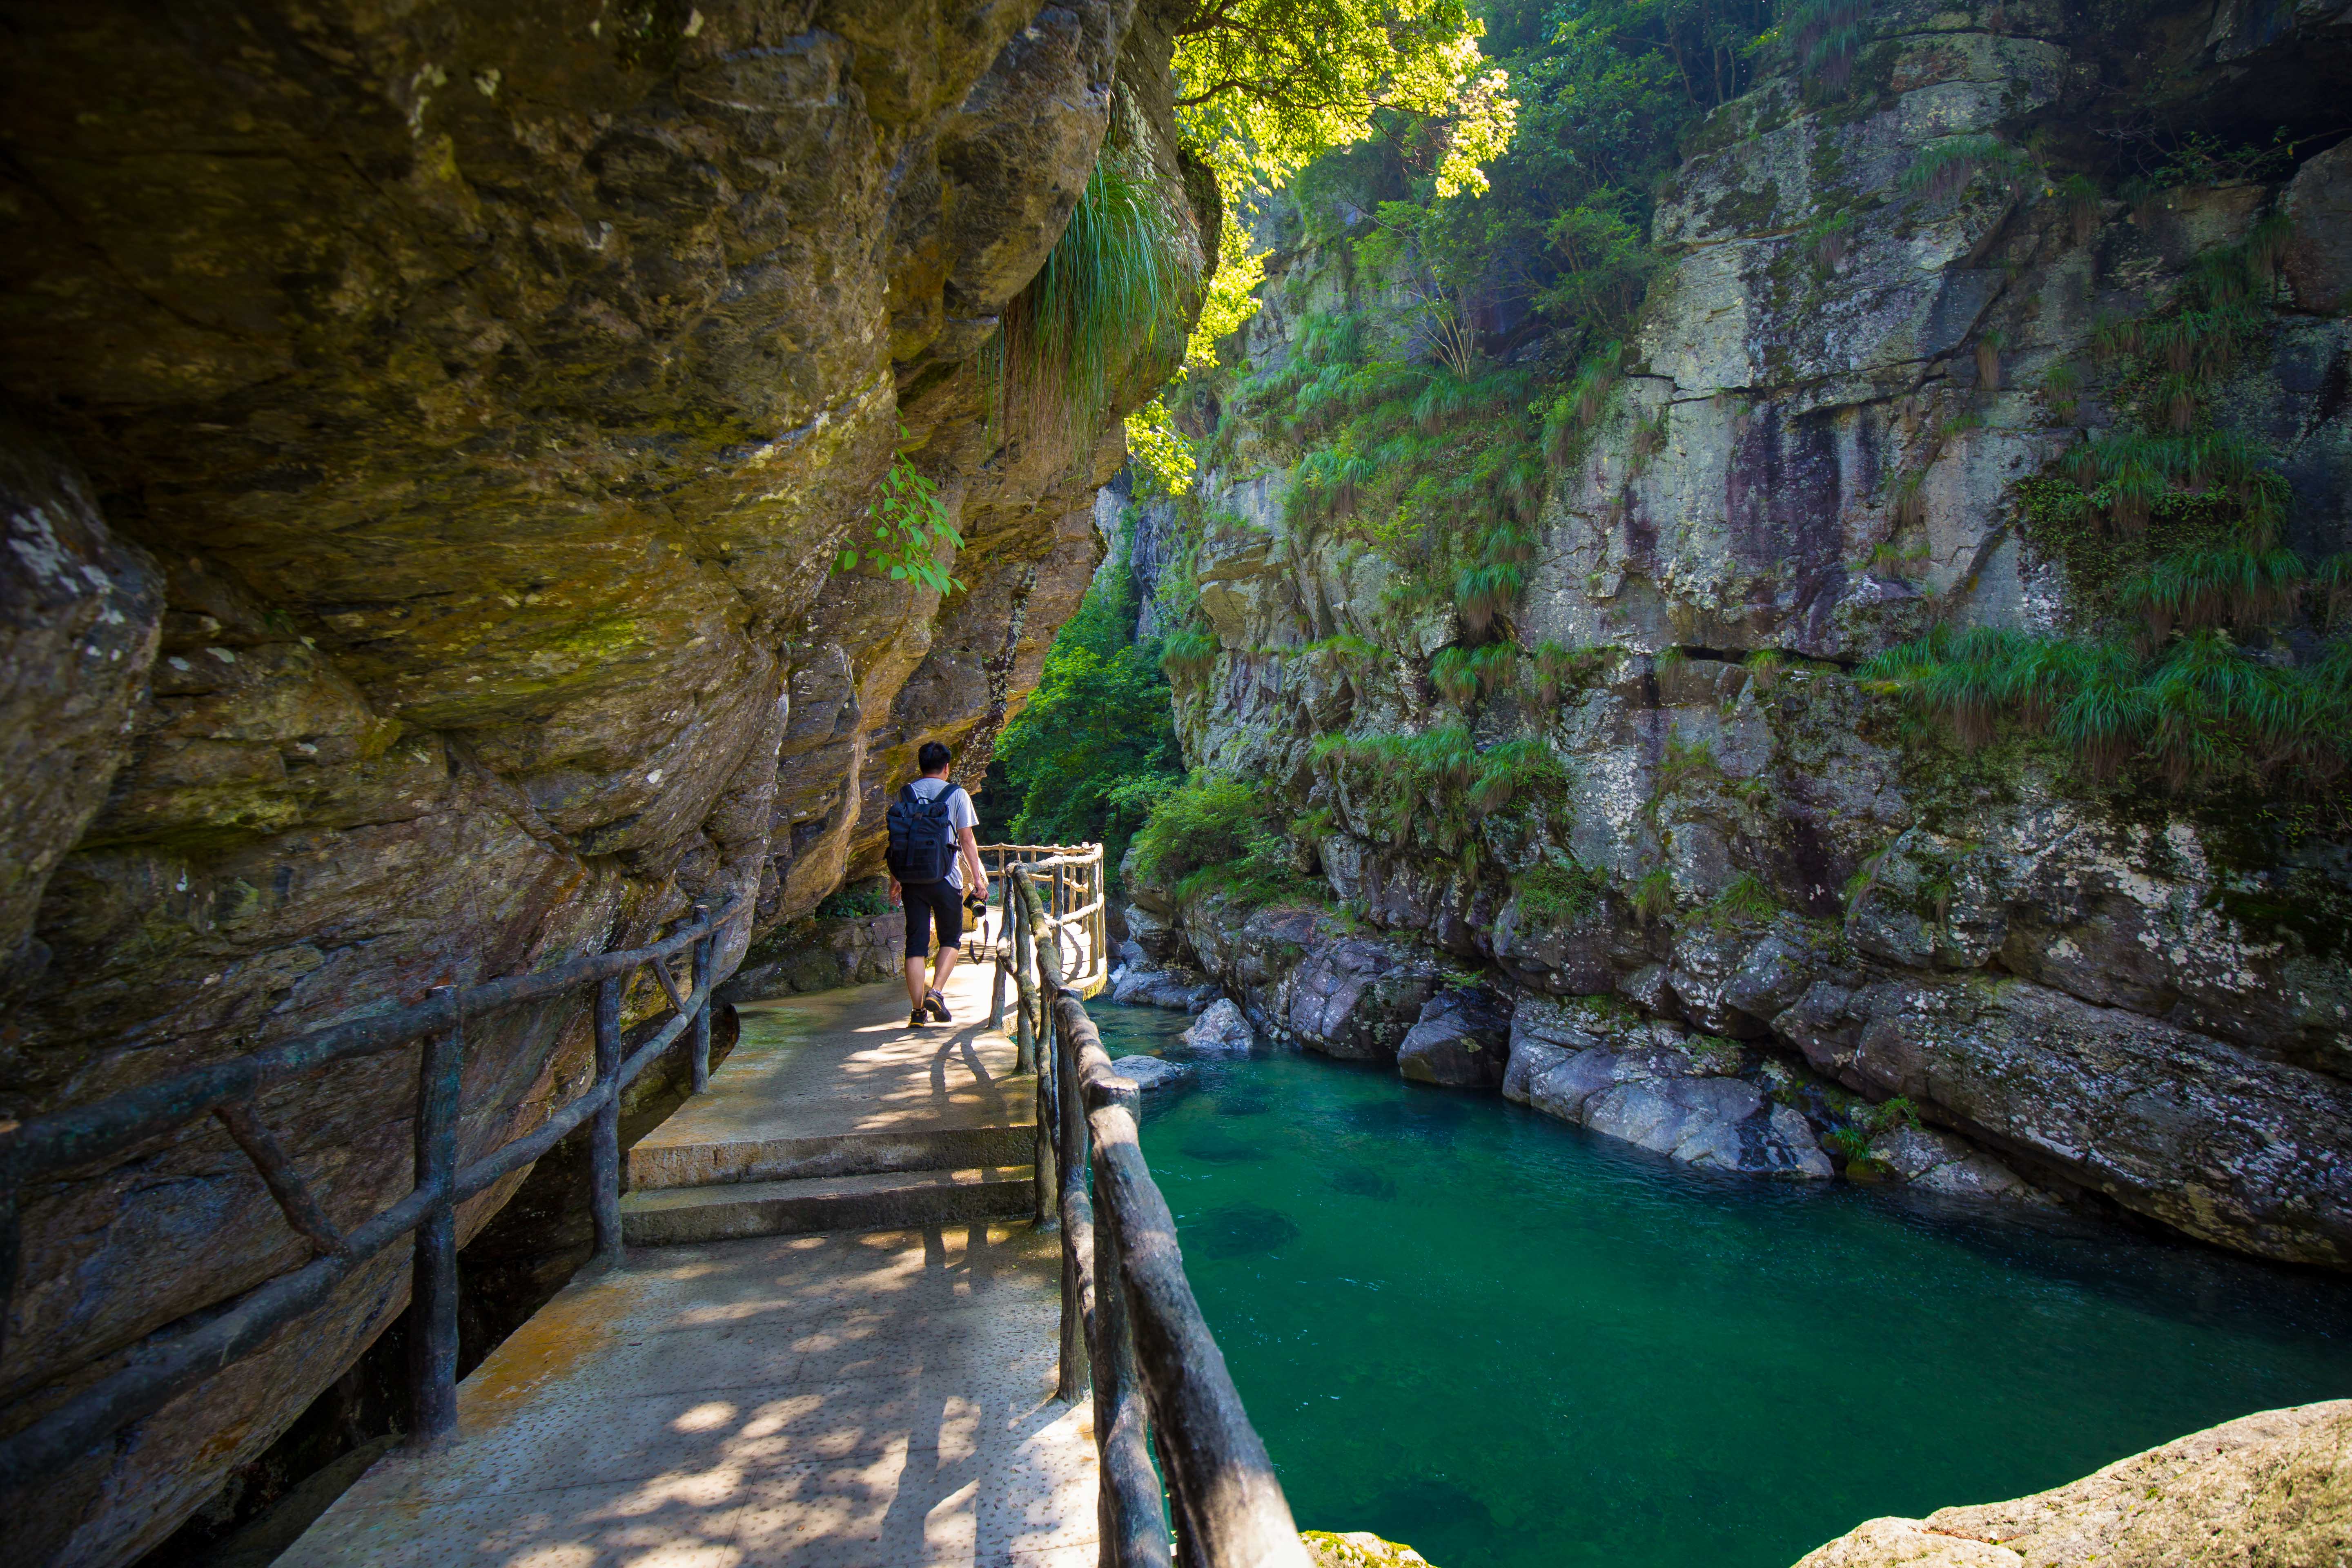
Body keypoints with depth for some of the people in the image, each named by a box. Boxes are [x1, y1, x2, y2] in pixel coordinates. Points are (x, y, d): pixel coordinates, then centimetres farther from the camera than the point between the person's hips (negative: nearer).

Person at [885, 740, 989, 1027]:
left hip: (912, 879, 3)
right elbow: (967, 839, -3)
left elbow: (895, 839, 8)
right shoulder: (957, 795, 0)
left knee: (916, 944, 5)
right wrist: (978, 879, 1)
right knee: (950, 939, 14)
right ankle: (936, 993, -5)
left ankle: (917, 1011, 3)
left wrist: (895, 880, 14)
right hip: (946, 879, -2)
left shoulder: (905, 794, 8)